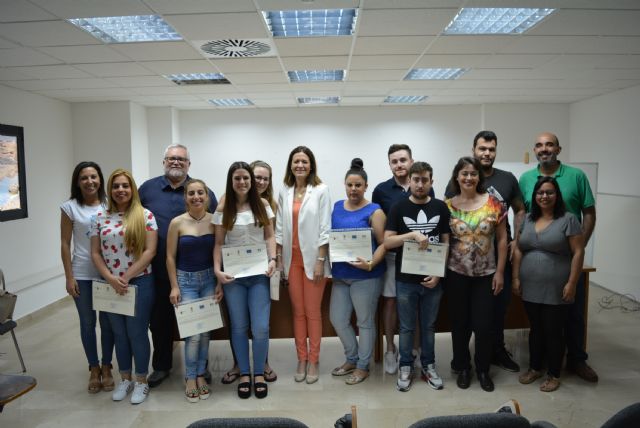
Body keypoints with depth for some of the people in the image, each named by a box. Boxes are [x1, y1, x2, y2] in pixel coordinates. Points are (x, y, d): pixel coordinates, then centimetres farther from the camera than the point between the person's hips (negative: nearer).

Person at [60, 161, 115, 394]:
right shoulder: (70, 207, -2)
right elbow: (65, 244, 0)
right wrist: (69, 277, -4)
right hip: (82, 274, 0)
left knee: (107, 322, 8)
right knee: (87, 323, 10)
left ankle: (106, 368, 25)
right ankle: (94, 369, 27)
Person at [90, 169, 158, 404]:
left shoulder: (145, 215, -7)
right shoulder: (100, 218, 4)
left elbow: (150, 251, -10)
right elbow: (95, 253, 3)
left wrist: (126, 277, -13)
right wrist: (111, 279, -10)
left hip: (139, 283, -3)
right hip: (110, 285, 4)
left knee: (137, 332, 5)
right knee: (119, 333, 15)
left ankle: (141, 382, 22)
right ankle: (125, 379, 32)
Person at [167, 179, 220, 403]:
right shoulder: (177, 223, -6)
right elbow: (170, 256, -2)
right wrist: (174, 286, -5)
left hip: (209, 279, 2)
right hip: (186, 279, -2)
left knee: (206, 330, 7)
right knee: (193, 333, -4)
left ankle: (200, 375, 25)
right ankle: (190, 379, 15)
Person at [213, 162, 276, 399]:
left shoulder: (262, 204, 4)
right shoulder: (223, 209, 1)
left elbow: (269, 236, 6)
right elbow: (219, 243, 1)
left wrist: (272, 259, -9)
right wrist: (217, 269, -11)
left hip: (259, 273, 0)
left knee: (261, 327, -3)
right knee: (239, 326, 8)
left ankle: (259, 374, 17)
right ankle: (244, 374, 24)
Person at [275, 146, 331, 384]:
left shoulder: (321, 190, -5)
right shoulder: (284, 193, 6)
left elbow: (324, 228, -8)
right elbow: (280, 228, 8)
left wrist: (320, 260, -11)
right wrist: (278, 258, 4)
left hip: (313, 258, -3)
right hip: (291, 258, 4)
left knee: (313, 311, 4)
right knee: (298, 311, 10)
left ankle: (313, 361, 16)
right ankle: (301, 360, 21)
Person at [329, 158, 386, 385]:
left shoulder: (374, 211, -8)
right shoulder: (337, 207, 8)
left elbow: (383, 243, -11)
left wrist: (371, 263, -26)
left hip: (365, 276, -6)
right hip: (340, 274, 6)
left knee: (365, 321, 7)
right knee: (337, 319, 12)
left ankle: (363, 366, 25)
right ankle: (352, 359, 34)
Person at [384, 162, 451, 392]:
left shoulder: (441, 207, 2)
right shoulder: (399, 207, -3)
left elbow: (446, 243, 3)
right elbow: (387, 242, -8)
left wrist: (438, 273, -7)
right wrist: (413, 234, -22)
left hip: (432, 279, 2)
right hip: (405, 280, -1)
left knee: (428, 326, 15)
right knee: (407, 327, 10)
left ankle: (428, 366, 30)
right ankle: (405, 367, 25)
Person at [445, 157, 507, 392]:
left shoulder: (493, 203, -2)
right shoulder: (447, 206, -2)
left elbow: (502, 239, 1)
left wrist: (500, 271, -2)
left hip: (486, 274, 0)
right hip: (456, 274, 0)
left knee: (483, 325, 4)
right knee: (460, 323, 10)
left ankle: (483, 370, 26)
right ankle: (462, 367, 29)